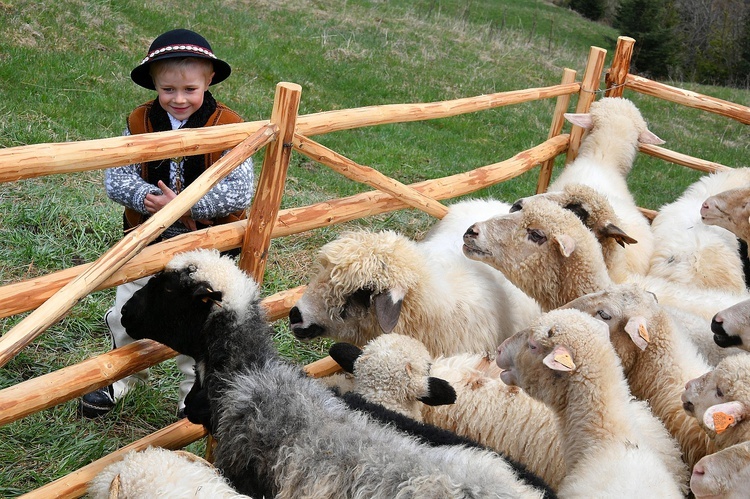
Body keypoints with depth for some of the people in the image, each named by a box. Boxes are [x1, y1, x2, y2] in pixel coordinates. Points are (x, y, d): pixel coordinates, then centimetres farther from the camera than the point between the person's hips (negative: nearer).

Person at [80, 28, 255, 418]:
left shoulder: (227, 128, -13)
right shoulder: (140, 122, -4)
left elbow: (240, 192, -20)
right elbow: (116, 177, -9)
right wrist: (148, 196, -29)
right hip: (147, 241, 3)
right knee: (125, 315, 13)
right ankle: (122, 379, 38)